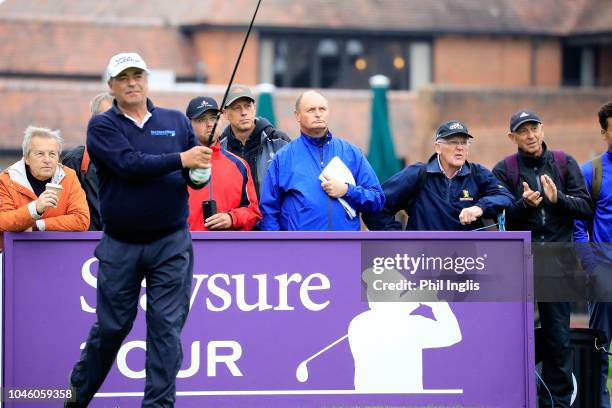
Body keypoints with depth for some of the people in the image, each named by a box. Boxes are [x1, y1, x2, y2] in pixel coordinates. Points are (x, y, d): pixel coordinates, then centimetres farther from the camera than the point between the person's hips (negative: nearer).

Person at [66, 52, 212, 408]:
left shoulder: (177, 122, 7)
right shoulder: (102, 126, -2)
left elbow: (197, 176, 4)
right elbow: (129, 164, -18)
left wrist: (201, 173, -19)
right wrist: (181, 159, -22)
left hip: (171, 244, 1)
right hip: (120, 245, -1)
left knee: (167, 328, -2)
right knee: (110, 327, 7)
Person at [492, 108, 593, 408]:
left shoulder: (564, 164, 9)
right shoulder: (505, 170, 4)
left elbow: (586, 208, 2)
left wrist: (559, 198, -14)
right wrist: (524, 204, -21)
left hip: (558, 262, 1)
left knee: (558, 337, 3)